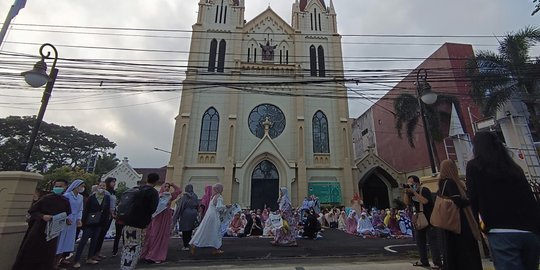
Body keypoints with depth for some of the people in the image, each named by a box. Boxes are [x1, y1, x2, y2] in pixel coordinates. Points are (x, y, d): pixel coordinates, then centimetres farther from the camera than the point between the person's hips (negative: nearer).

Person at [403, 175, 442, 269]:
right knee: (420, 240, 10)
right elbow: (406, 202, 0)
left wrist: (414, 192, -25)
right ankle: (424, 261, 18)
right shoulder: (411, 193, 9)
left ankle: (437, 263, -2)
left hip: (429, 219, -7)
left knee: (432, 240, -7)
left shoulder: (425, 190, -11)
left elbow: (425, 201, -27)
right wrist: (406, 192, -11)